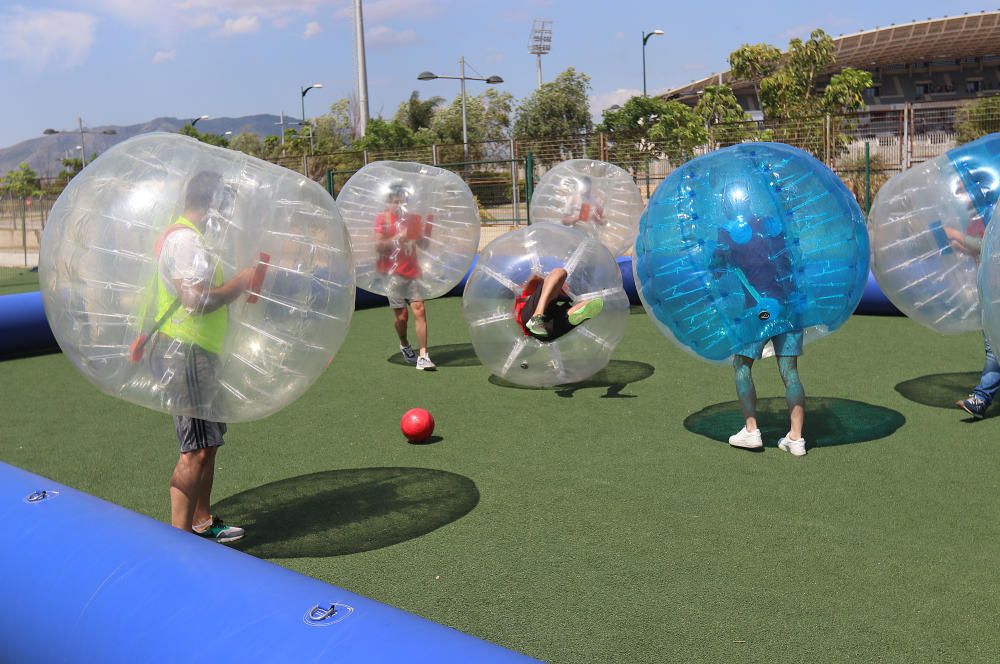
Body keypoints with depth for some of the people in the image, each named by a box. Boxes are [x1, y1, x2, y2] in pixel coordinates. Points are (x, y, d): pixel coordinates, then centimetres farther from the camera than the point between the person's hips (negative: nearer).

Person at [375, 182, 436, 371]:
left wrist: (427, 229, -4)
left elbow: (423, 245, 14)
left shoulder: (413, 218, 11)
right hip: (393, 274, -2)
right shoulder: (382, 218, 1)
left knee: (419, 311, -10)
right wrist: (397, 238, -22)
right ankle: (404, 345, 30)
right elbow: (378, 246, -9)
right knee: (401, 315, 0)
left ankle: (423, 356, -9)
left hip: (412, 273, 3)